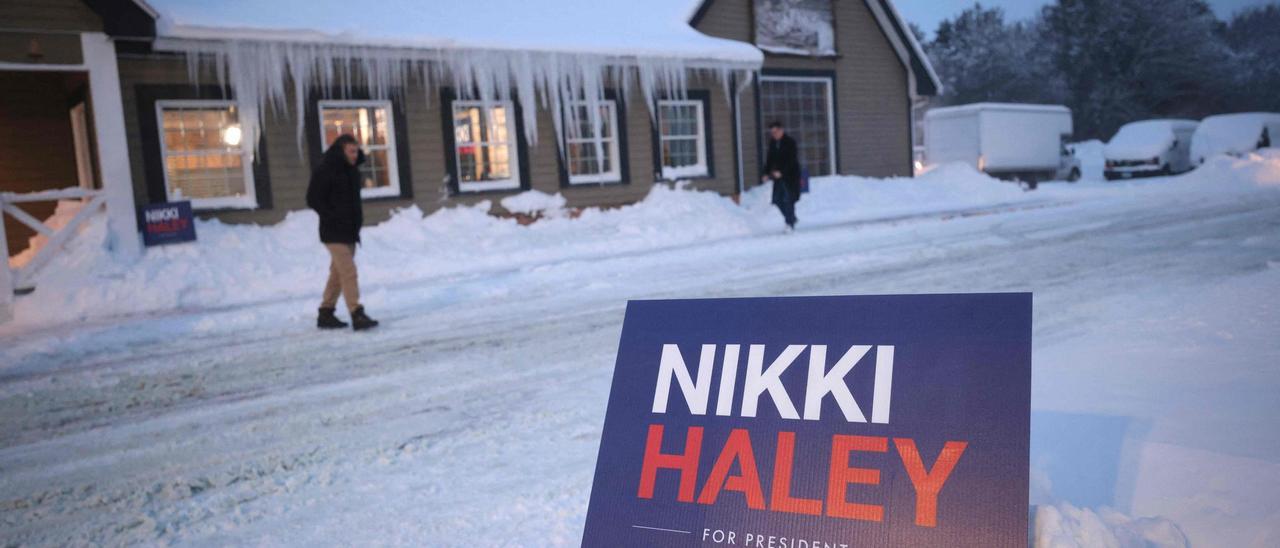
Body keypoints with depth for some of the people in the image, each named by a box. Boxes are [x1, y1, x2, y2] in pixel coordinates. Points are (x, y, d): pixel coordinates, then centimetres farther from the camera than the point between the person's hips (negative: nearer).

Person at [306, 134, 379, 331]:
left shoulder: (352, 170, 13)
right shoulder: (324, 171, -11)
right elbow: (313, 199, -12)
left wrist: (356, 221, 10)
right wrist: (333, 218, -18)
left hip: (350, 231, 8)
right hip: (334, 232, -8)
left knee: (338, 272, 13)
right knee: (348, 272, -15)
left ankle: (325, 314, 21)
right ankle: (357, 315, -17)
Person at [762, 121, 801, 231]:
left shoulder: (790, 142, -8)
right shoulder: (773, 143, 10)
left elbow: (791, 160, -16)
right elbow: (770, 159, 13)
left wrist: (781, 172, -25)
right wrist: (767, 173, 2)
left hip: (790, 176, -6)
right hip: (778, 176, 6)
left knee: (788, 200, -10)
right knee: (777, 199, 4)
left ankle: (790, 223, -3)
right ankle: (791, 219, 21)